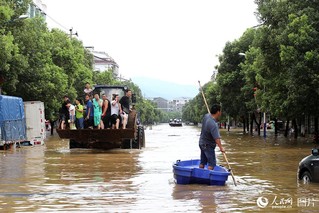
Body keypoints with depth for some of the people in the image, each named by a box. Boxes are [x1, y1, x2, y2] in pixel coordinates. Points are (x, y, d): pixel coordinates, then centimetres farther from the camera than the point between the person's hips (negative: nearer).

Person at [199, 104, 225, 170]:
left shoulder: (206, 116, -4)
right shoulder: (213, 124, -31)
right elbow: (216, 138, -33)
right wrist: (221, 148, -33)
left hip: (202, 143, 9)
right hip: (208, 146, -9)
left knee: (202, 162, 16)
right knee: (212, 163, -6)